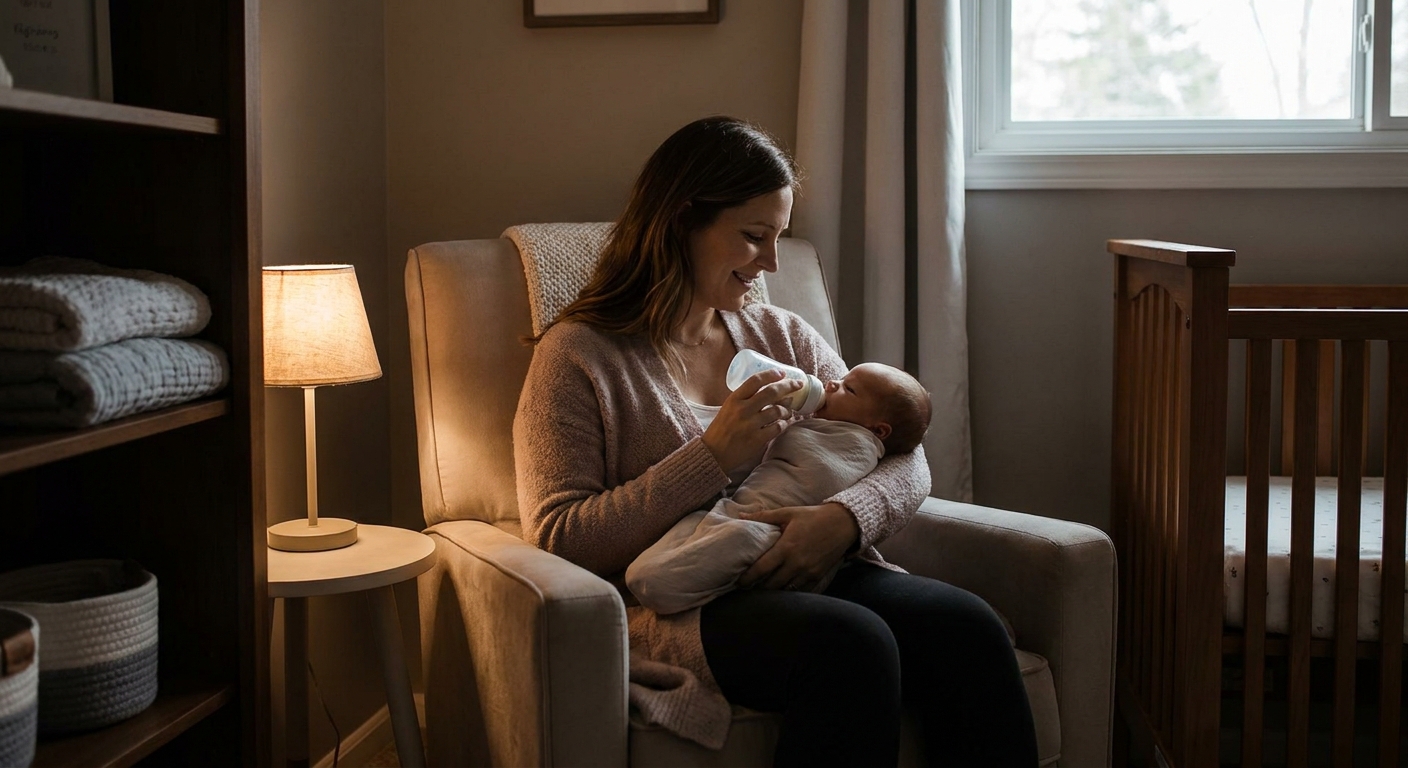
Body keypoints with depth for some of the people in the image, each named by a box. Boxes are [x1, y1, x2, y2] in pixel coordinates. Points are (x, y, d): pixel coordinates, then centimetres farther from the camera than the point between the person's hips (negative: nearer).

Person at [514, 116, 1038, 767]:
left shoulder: (782, 334, 19)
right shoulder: (578, 355, 2)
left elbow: (905, 461, 12)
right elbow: (559, 542, -8)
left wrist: (844, 518, -12)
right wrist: (714, 458, -15)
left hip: (816, 577, 5)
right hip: (674, 609, -5)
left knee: (966, 624, -25)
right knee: (852, 641, -34)